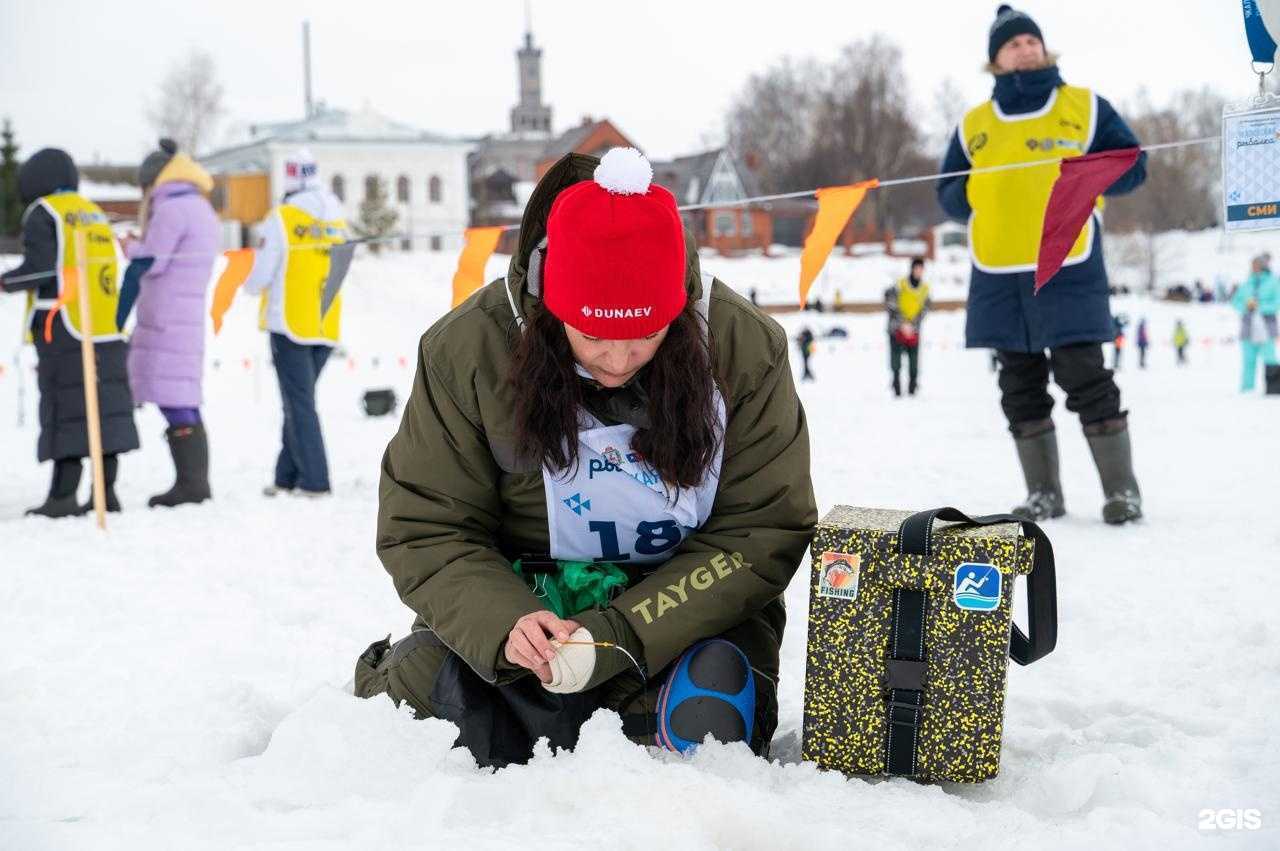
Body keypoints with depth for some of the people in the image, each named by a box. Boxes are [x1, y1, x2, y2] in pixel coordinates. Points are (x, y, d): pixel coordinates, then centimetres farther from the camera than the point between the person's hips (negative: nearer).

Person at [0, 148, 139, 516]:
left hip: (64, 329, -6)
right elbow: (98, 270, 16)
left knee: (64, 407, -6)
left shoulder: (43, 213, -3)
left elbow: (40, 267, -12)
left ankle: (63, 495, -8)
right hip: (106, 330, 7)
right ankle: (107, 490, 7)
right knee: (105, 404, 6)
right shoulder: (95, 213, 19)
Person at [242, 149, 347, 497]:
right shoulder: (337, 219, 7)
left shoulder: (283, 218, -10)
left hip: (290, 323, -5)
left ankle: (314, 479, -5)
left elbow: (262, 274, -8)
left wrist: (250, 286, 14)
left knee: (299, 403, -1)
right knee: (300, 400, 14)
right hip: (326, 325, 5)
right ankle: (287, 477, 18)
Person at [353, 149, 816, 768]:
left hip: (680, 618, -1)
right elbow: (425, 530, -7)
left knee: (703, 720, -31)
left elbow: (761, 535, -11)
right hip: (519, 606, 1)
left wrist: (622, 635, -24)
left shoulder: (745, 347, -13)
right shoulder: (466, 348, -13)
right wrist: (505, 624, -28)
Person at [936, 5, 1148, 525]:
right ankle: (1044, 494, 17)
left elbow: (1132, 164, 7)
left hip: (1068, 270, -3)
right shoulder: (973, 126, 13)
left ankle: (1122, 490, 3)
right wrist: (977, 192, -6)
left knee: (1085, 379, -7)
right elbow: (950, 196, 17)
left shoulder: (1085, 108, 8)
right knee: (1021, 389, 8)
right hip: (999, 277, 4)